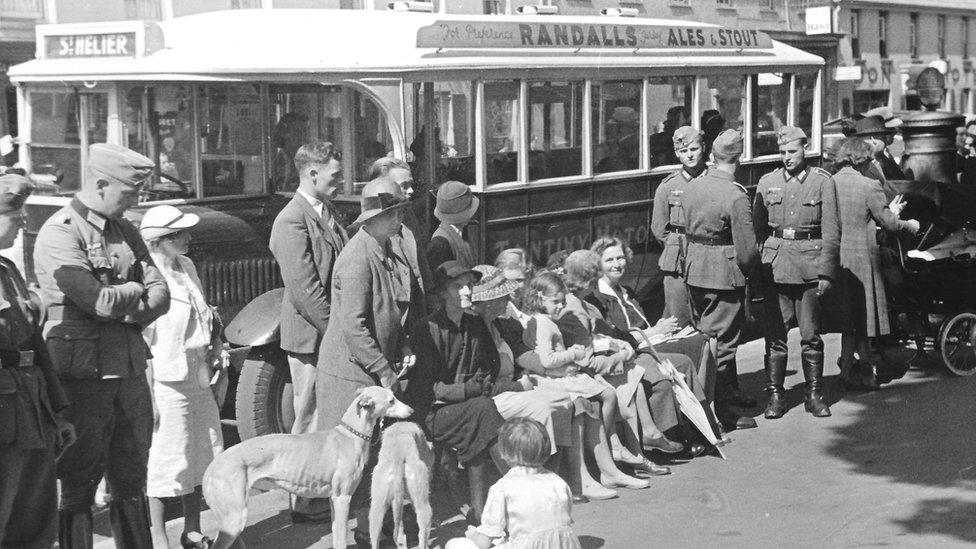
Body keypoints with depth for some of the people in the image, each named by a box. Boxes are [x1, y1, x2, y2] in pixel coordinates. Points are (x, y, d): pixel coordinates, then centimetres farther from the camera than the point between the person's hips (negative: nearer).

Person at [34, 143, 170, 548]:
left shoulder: (125, 232, 13)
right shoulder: (59, 233, -11)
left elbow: (161, 298, 5)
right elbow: (100, 301, -21)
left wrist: (119, 306, -12)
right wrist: (135, 290, -2)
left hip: (130, 370, 7)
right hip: (84, 375, -7)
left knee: (131, 481, 13)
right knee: (78, 486, 1)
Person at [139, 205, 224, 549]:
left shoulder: (187, 268, 9)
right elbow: (140, 342, -17)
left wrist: (213, 343, 7)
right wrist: (147, 395, -19)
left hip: (198, 380, 8)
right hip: (166, 384, -8)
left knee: (200, 457, 14)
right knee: (164, 463, -2)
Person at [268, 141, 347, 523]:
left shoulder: (326, 213, 14)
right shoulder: (292, 221, -16)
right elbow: (305, 288, -21)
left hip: (334, 334, 9)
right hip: (311, 337, -9)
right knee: (311, 421, -1)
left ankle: (327, 496, 25)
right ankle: (306, 505, 8)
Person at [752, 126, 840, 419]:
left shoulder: (823, 182, 2)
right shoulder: (767, 183, 9)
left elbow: (831, 232, 0)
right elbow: (757, 228, 12)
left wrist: (826, 272, -6)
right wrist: (756, 267, 3)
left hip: (810, 267, -2)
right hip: (775, 267, 2)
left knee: (811, 334, 2)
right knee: (775, 334, 1)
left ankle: (814, 394, 13)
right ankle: (775, 395, 8)